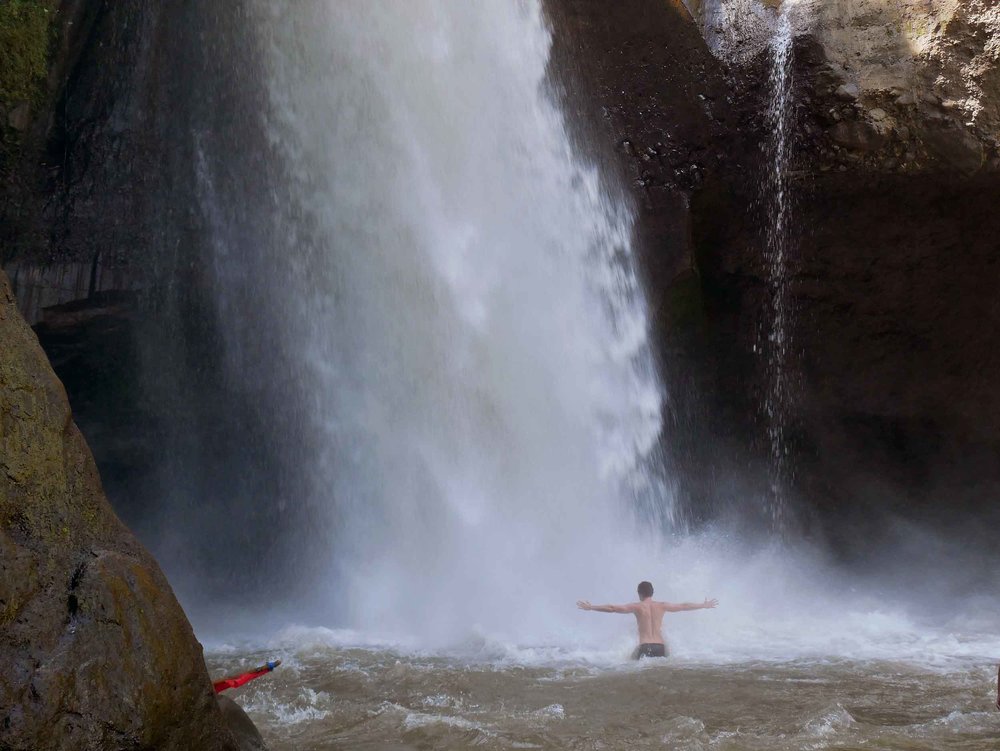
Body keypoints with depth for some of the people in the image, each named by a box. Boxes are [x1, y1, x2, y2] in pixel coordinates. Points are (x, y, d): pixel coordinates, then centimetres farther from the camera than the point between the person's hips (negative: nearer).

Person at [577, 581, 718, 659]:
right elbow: (684, 606, 23)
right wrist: (705, 605, 36)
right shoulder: (662, 606, 14)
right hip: (661, 647, 3)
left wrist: (590, 607, 7)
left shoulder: (637, 607, 5)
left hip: (645, 647, -3)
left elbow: (612, 608, 1)